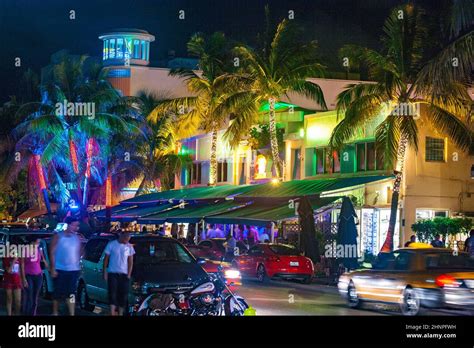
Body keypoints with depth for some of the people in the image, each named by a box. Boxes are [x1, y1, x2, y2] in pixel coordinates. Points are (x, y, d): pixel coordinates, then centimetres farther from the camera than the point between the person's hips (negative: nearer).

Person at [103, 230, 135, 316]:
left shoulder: (129, 247, 5)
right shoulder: (111, 244, -3)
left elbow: (130, 261, 9)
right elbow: (106, 259, 2)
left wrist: (129, 274, 1)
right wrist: (105, 272, -3)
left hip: (124, 274, 3)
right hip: (112, 273, -3)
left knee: (123, 296, 2)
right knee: (113, 294, -10)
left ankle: (120, 313, 9)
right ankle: (112, 313, -15)